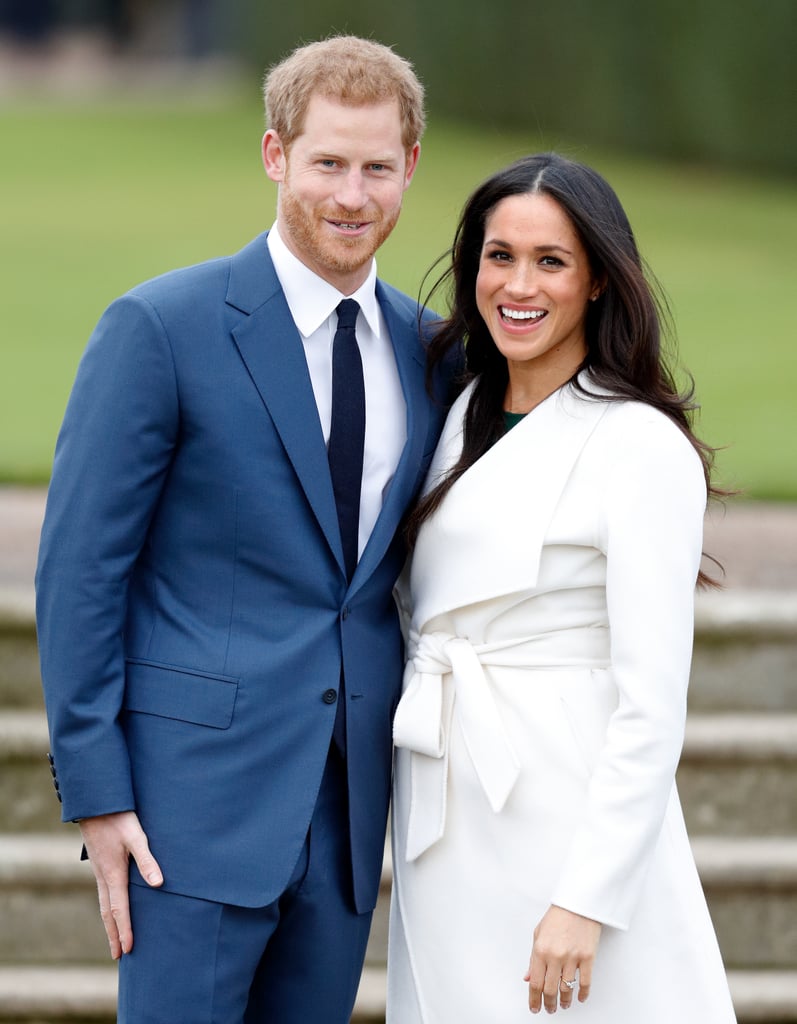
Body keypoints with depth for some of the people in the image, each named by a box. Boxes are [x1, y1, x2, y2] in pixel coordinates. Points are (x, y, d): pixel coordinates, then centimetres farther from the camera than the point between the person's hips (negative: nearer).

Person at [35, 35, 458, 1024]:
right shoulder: (161, 328, -7)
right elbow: (78, 568, -7)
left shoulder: (426, 350, 10)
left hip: (351, 804, 5)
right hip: (203, 793, -5)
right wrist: (96, 793, -11)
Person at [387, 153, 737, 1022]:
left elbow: (650, 706, -16)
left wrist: (586, 899, -19)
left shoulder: (642, 446, -11)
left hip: (565, 821, -7)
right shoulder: (466, 417, 12)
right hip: (445, 828, 7)